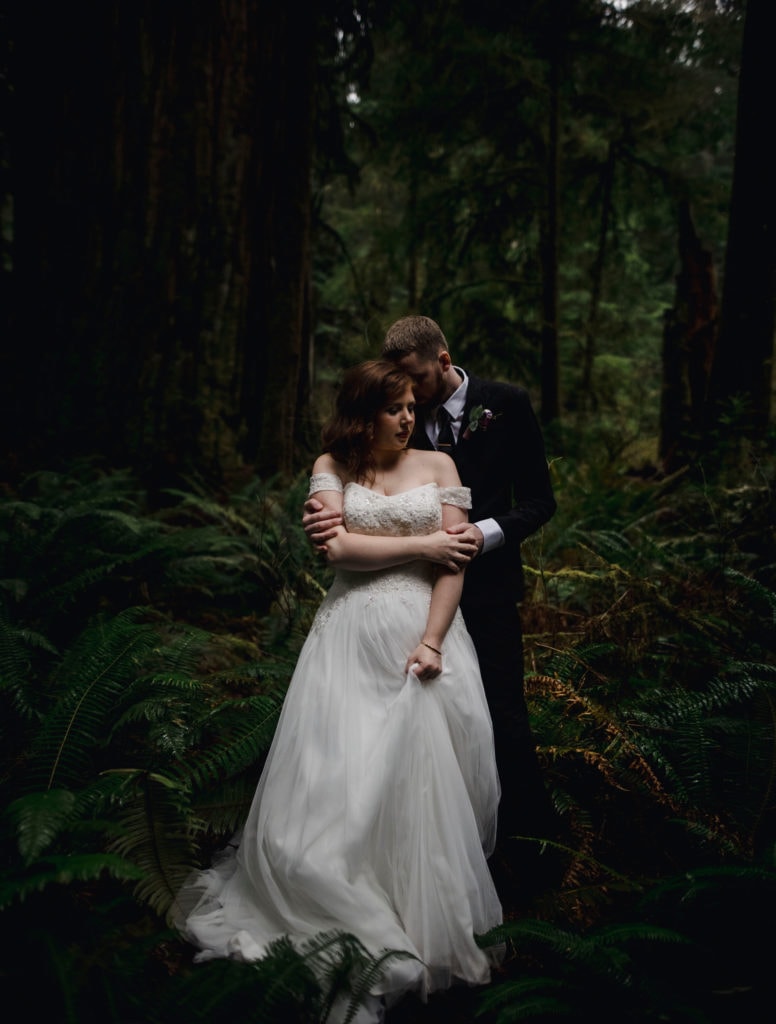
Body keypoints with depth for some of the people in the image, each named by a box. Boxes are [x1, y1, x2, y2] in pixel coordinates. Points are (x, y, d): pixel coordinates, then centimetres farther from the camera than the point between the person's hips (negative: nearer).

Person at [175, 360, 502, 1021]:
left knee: (425, 781, -3)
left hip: (426, 630, 0)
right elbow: (338, 547, -7)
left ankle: (429, 923, 13)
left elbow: (455, 560, -1)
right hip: (353, 638, 0)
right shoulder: (332, 468, 7)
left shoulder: (438, 465, 7)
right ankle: (347, 911, 14)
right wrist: (422, 544, -6)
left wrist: (431, 642, -11)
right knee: (339, 779, -3)